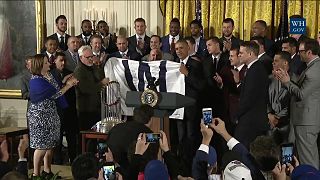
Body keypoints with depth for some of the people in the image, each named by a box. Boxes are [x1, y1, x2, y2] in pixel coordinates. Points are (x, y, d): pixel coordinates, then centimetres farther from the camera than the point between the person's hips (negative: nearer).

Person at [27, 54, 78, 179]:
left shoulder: (48, 75, 8)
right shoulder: (36, 80, -19)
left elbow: (57, 89, 11)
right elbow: (54, 94, -18)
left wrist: (69, 83, -2)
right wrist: (68, 85, -11)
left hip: (51, 114, 8)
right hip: (40, 116, -8)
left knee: (50, 144, 12)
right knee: (42, 146, -3)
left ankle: (47, 171, 24)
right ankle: (36, 174, 9)